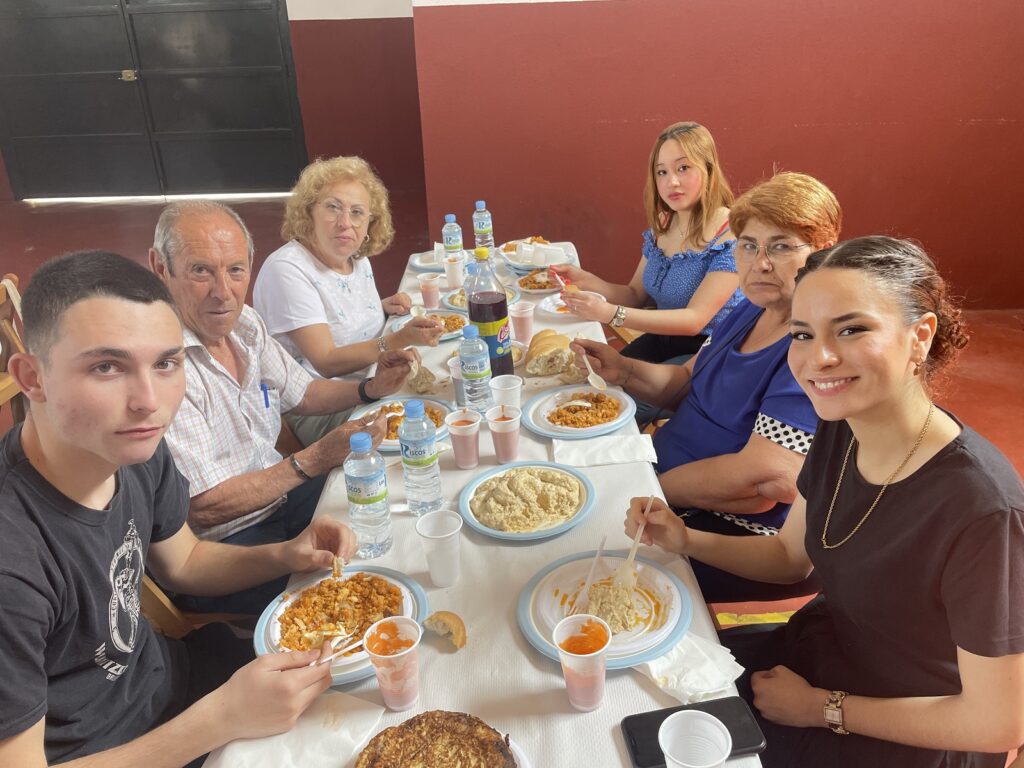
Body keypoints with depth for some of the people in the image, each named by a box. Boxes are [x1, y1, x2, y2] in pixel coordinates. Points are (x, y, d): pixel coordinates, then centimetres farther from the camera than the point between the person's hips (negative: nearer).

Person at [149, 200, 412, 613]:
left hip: (280, 495, 8)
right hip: (217, 546, -8)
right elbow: (205, 508, -24)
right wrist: (314, 460, -23)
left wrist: (371, 388, -1)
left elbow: (300, 393, 17)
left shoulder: (244, 321, 1)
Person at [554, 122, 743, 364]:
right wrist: (587, 281, -9)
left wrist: (611, 313, -33)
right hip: (661, 340, 6)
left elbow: (694, 319, -24)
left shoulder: (730, 236, -17)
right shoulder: (661, 226, 3)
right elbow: (636, 296, 10)